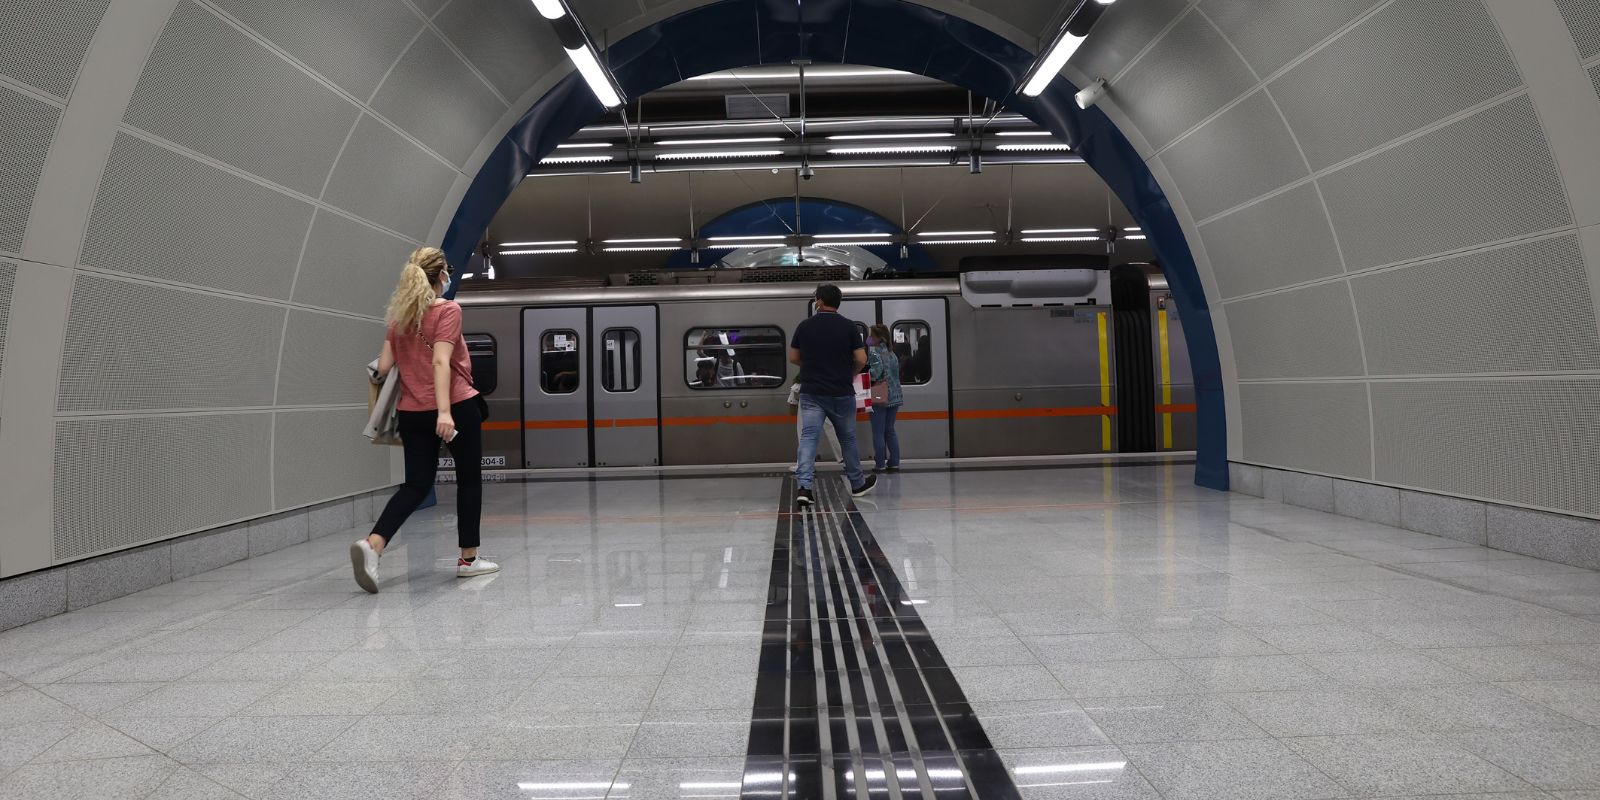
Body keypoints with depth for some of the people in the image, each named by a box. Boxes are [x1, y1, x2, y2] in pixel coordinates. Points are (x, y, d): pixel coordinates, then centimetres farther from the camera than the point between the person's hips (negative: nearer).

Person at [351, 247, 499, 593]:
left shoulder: (399, 317, 10)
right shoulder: (448, 310, -8)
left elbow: (383, 367, 6)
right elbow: (441, 362, -20)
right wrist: (444, 410, -27)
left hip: (412, 412, 5)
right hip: (457, 407, -5)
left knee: (416, 485, 8)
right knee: (469, 479, 11)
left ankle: (372, 544, -16)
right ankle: (468, 558, 18)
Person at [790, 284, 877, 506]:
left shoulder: (804, 326, 1)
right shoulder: (848, 327, -4)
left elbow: (793, 358, 9)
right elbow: (861, 359, -6)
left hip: (811, 393, 0)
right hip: (841, 393, 0)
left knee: (808, 437, -5)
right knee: (847, 438, 16)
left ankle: (803, 487, -20)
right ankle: (858, 483, 31)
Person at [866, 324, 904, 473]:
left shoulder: (873, 350, -8)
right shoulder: (892, 353, 15)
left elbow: (877, 369, -21)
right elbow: (896, 373, 17)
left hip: (879, 397, -7)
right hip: (894, 396, 7)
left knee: (878, 432, -1)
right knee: (890, 430, 14)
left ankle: (880, 464, 1)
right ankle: (894, 462, 12)